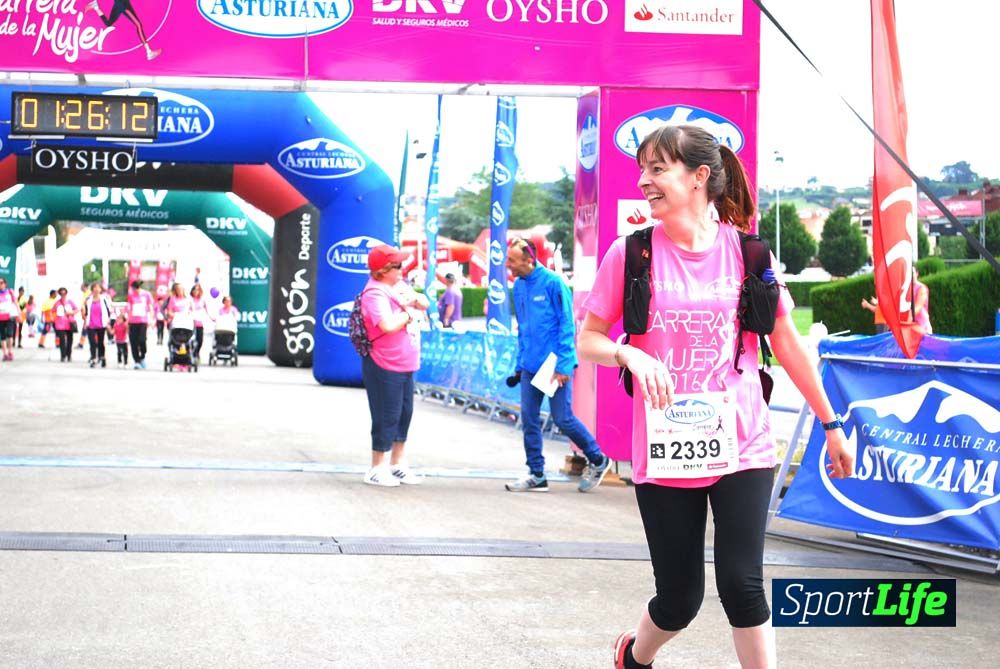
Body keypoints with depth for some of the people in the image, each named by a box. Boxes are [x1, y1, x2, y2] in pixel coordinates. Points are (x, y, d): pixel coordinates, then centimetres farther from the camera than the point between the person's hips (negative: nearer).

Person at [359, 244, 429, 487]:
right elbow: (388, 324, -35)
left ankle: (398, 464, 29)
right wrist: (409, 314, -16)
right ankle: (377, 469, 10)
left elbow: (424, 305, 15)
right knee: (386, 417, -2)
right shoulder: (375, 293, -21)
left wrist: (413, 299, -8)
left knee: (404, 413, 16)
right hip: (384, 367, -9)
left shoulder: (399, 285, 7)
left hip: (404, 365, 9)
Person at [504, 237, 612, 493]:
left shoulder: (553, 283, -13)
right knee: (529, 419, 4)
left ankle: (598, 460, 19)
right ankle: (537, 475, 12)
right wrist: (520, 364, 16)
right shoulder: (518, 286, 8)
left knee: (563, 418, -2)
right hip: (530, 366, 7)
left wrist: (563, 365, -17)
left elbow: (567, 325, -13)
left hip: (555, 365, -7)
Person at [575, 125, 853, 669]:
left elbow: (786, 342, 8)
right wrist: (629, 354, -20)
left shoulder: (746, 251, -1)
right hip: (663, 454, 0)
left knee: (741, 584, -12)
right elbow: (588, 340, 2)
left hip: (742, 449, 0)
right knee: (679, 600, 6)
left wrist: (831, 425, 12)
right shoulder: (631, 252, -3)